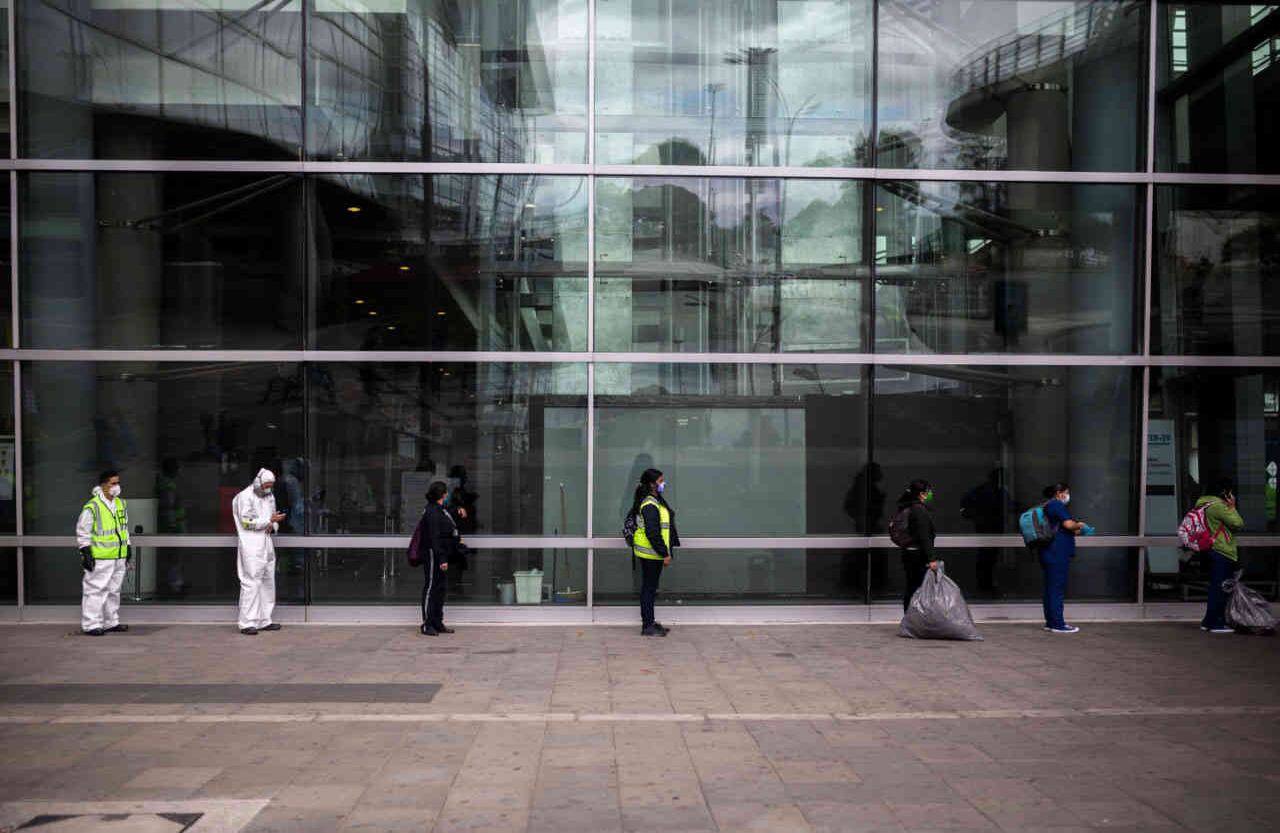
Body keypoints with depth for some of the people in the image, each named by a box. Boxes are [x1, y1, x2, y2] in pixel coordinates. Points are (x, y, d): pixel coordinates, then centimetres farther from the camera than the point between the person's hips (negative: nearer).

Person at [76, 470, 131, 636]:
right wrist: (86, 552, -12)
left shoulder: (121, 504, 12)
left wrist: (127, 547, 21)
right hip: (100, 559, -7)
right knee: (96, 590, -6)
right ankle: (90, 625, -2)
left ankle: (111, 622, 24)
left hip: (119, 557, 8)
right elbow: (82, 531, -9)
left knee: (114, 591, 14)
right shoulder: (92, 506, -11)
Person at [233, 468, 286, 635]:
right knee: (251, 583, -11)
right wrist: (269, 520, -17)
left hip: (267, 545, 8)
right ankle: (247, 623, -9)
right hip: (251, 548, -8)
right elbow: (246, 522, -15)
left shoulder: (270, 496, 16)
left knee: (268, 583, 10)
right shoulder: (245, 497, -8)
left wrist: (273, 526, -2)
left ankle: (264, 621, 18)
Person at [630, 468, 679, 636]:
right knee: (649, 587, -3)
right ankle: (647, 626, 2)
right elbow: (652, 533, -24)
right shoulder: (650, 505, -21)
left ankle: (649, 621, 23)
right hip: (651, 552, -10)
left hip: (652, 553, 10)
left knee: (650, 587, 15)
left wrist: (665, 551, 21)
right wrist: (665, 554, -21)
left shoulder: (656, 501, 11)